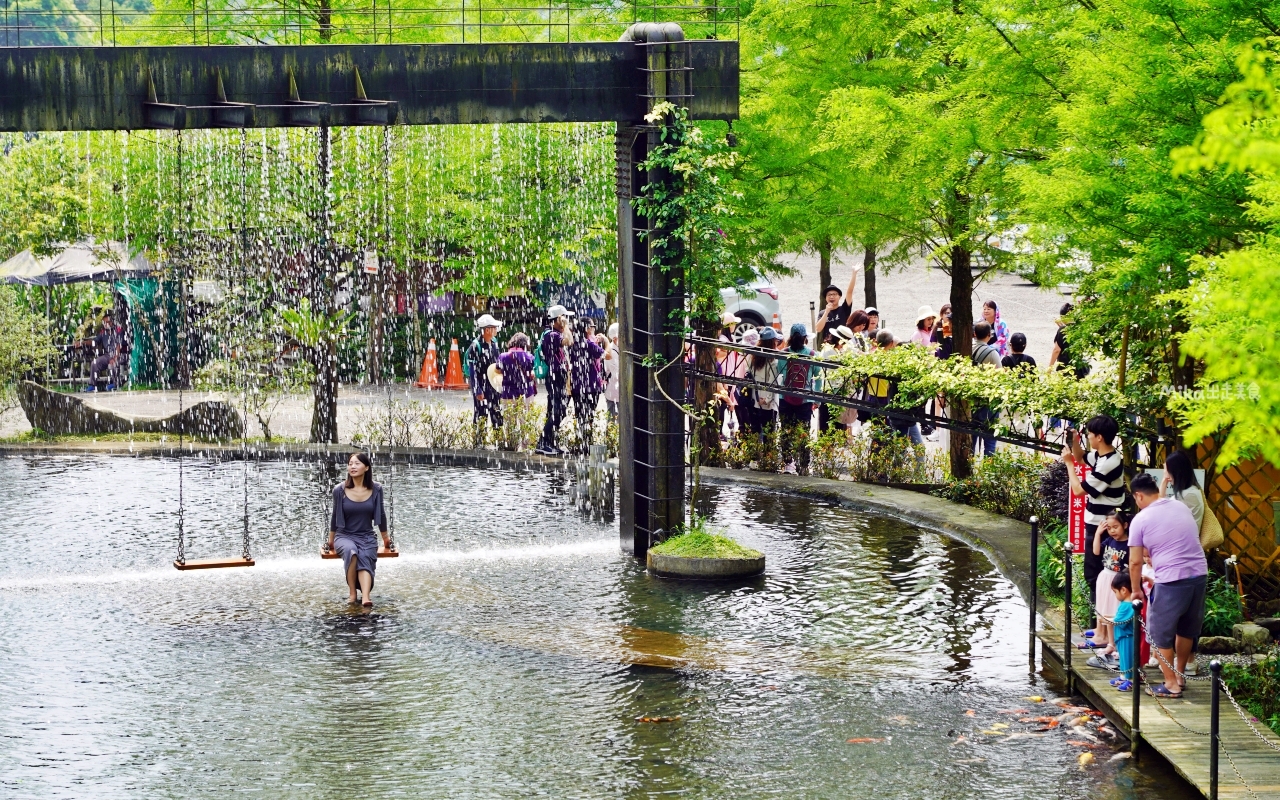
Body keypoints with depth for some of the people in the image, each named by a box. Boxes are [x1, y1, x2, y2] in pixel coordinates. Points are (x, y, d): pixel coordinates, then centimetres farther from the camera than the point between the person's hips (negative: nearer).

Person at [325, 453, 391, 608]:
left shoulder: (376, 490, -2)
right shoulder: (340, 490, -6)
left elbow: (380, 515, 12)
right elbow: (335, 516, 8)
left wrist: (386, 539, 23)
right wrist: (330, 542, 18)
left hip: (367, 537, 1)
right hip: (345, 536, -1)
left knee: (365, 558, -32)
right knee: (351, 551, -37)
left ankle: (366, 598, -52)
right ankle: (352, 592, -25)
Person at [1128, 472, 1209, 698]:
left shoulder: (1140, 520, -5)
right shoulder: (1181, 507, 11)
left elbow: (1136, 560, -3)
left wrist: (1136, 589, 11)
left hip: (1171, 581, -6)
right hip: (1200, 574, 6)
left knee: (1160, 633, 8)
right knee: (1187, 629, 22)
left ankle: (1171, 684, 10)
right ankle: (1180, 675, 34)